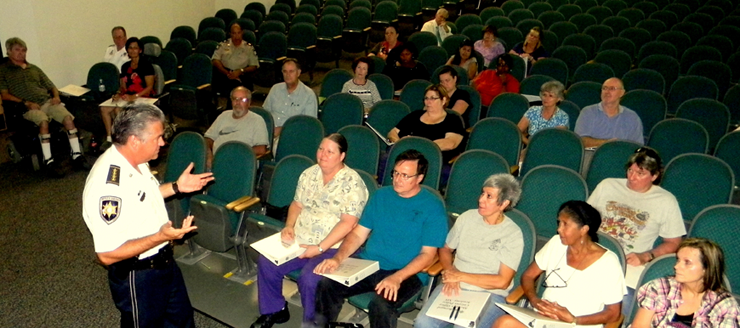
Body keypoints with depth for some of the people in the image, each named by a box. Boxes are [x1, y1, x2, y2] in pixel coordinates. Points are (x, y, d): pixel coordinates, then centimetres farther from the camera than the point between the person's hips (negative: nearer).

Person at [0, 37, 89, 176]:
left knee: (68, 118, -27)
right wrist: (25, 103, -12)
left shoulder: (34, 69, 28)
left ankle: (77, 156, -26)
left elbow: (51, 86, 27)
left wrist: (56, 96, 4)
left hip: (48, 101, 4)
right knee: (44, 121, -38)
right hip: (29, 107, -4)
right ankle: (48, 161, -33)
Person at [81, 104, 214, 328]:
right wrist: (160, 237, -36)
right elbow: (107, 254, -30)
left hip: (164, 263, 8)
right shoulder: (107, 186, -34)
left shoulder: (134, 161, -6)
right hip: (138, 278, -8)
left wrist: (176, 187, 4)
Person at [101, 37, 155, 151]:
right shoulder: (125, 66, 17)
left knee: (118, 110, -30)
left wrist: (134, 96, -23)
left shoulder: (146, 65, -5)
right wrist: (119, 93, -4)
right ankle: (109, 138, -12)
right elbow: (123, 87, 19)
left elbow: (150, 87, -11)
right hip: (128, 98, 7)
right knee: (104, 108, -16)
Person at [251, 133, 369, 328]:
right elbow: (297, 204, 17)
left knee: (309, 278, -28)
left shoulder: (352, 183, -14)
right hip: (299, 241, 7)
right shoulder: (309, 174, 8)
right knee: (266, 262, -9)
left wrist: (320, 248, -23)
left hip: (332, 248, -6)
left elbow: (348, 223, -20)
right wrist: (289, 226, -3)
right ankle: (274, 310, 15)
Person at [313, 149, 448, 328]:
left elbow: (427, 254, -9)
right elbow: (358, 234, 9)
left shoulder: (433, 207, -5)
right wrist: (338, 258, -9)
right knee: (326, 285, -19)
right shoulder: (381, 195, 9)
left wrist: (397, 277, -23)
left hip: (406, 273, -4)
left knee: (381, 302, -33)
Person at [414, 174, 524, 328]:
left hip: (489, 294, -3)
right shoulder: (467, 217, 5)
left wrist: (460, 276, -12)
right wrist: (451, 274, -5)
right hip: (454, 287, 3)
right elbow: (445, 249, 15)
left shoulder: (513, 234, -6)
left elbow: (502, 281, -11)